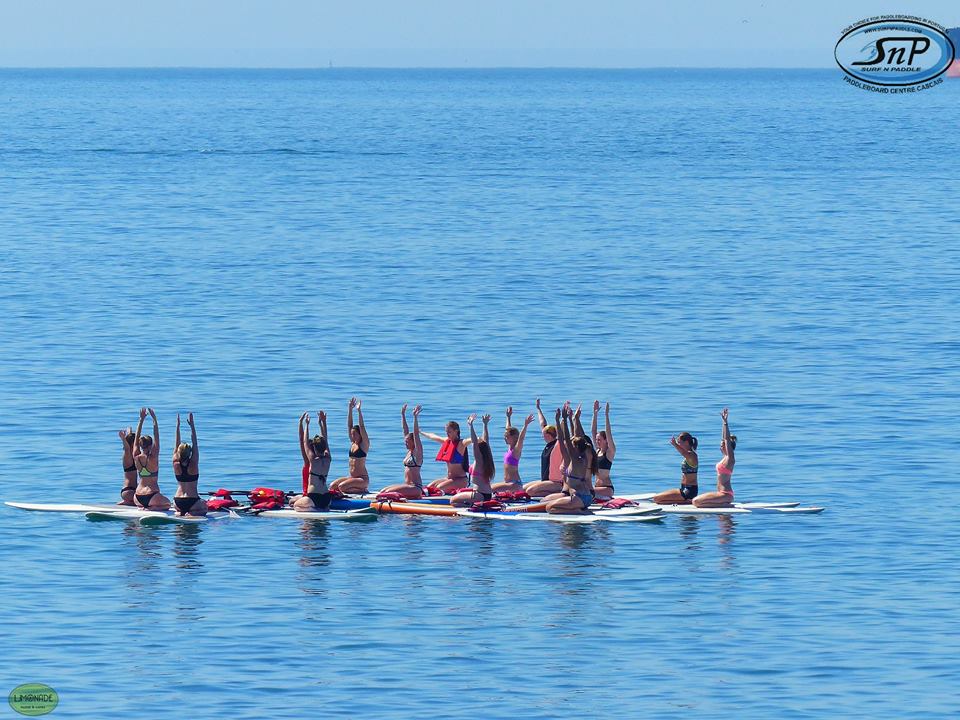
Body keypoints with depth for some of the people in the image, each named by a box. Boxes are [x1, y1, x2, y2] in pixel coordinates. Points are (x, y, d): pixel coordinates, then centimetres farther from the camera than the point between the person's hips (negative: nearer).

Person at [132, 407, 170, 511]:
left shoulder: (137, 458, -4)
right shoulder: (153, 458, -14)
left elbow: (137, 437, 3)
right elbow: (156, 438, -10)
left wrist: (142, 419, 5)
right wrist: (154, 419, -7)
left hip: (138, 498, 5)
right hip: (152, 497, -5)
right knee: (167, 503, 25)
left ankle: (142, 507, 2)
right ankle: (153, 508, -7)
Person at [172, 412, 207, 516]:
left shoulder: (176, 464, -6)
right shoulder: (193, 465, -13)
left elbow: (177, 446, 0)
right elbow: (195, 445, -9)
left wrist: (178, 426, 2)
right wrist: (192, 426, -6)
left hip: (178, 502, 3)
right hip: (192, 501, -3)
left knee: (179, 509, 36)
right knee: (204, 508, 26)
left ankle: (179, 513, 0)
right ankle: (192, 513, -6)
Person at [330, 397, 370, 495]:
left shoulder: (364, 444, -6)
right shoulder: (353, 443, 12)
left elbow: (362, 427, -16)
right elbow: (349, 426, 9)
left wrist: (359, 411, -19)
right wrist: (350, 409, 4)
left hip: (363, 478, -8)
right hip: (352, 477, 8)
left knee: (341, 486, -27)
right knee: (332, 486, -6)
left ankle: (362, 490, -7)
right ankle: (358, 489, 3)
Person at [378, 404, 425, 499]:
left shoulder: (417, 452, -8)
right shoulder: (409, 451, 14)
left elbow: (416, 434, -17)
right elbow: (406, 431, 15)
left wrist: (415, 417, -23)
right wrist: (403, 415, 17)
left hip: (416, 487, -9)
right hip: (407, 485, 9)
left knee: (388, 492, -22)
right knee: (383, 491, 1)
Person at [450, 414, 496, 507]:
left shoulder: (479, 460, -12)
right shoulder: (487, 459, 8)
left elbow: (474, 442, -21)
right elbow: (486, 441, 16)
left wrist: (471, 425, -23)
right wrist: (485, 425, 22)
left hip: (479, 495, -9)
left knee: (453, 501, -8)